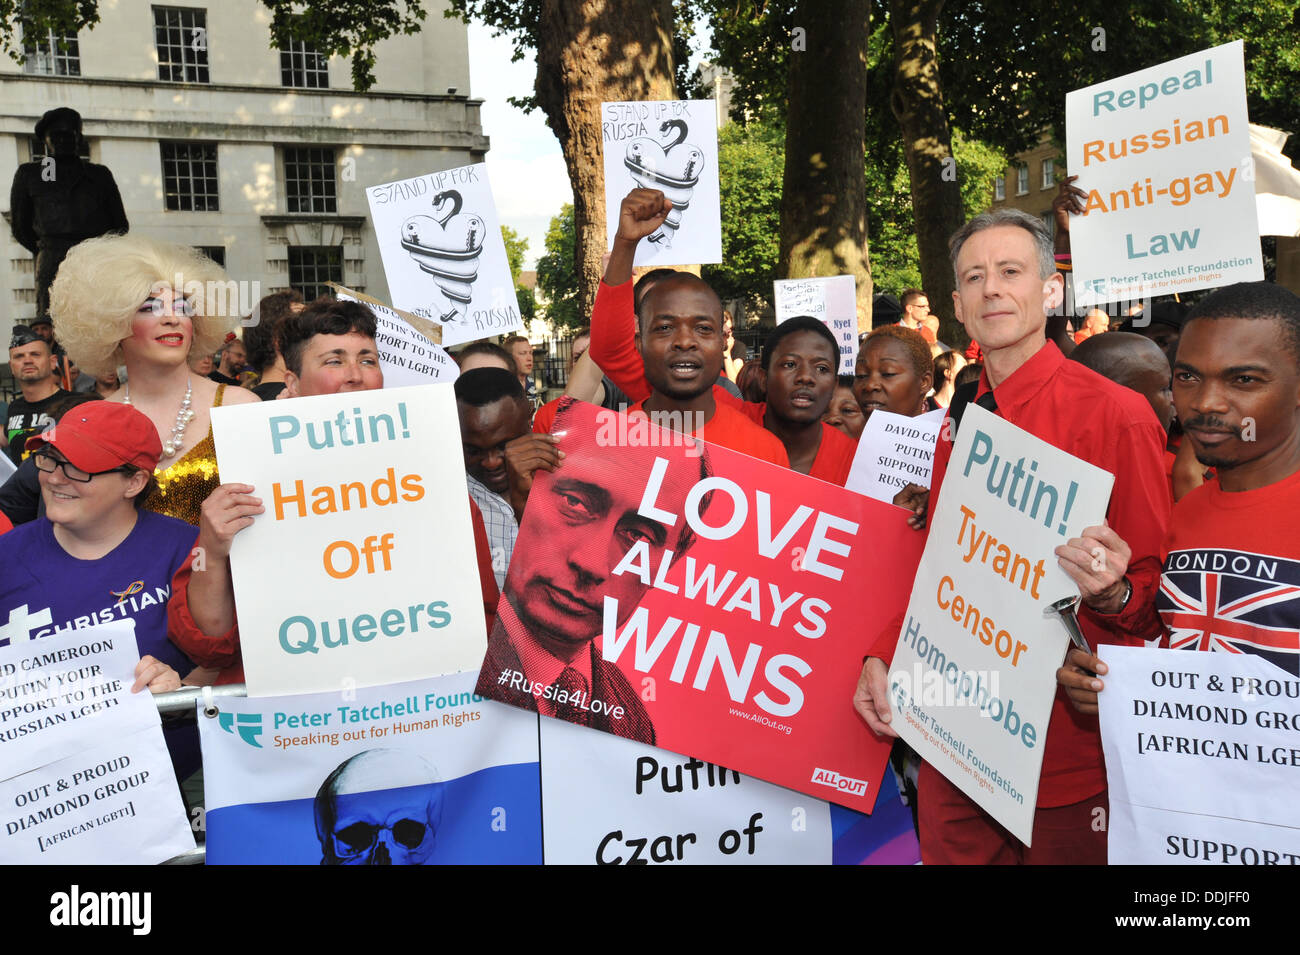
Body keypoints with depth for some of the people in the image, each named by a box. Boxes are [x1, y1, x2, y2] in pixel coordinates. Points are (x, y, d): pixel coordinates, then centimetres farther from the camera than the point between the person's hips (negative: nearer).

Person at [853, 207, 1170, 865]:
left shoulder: (1116, 414, -12)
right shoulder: (960, 419, 6)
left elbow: (1153, 588, -7)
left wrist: (1110, 594, -29)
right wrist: (884, 656, 2)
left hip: (1066, 740, -5)